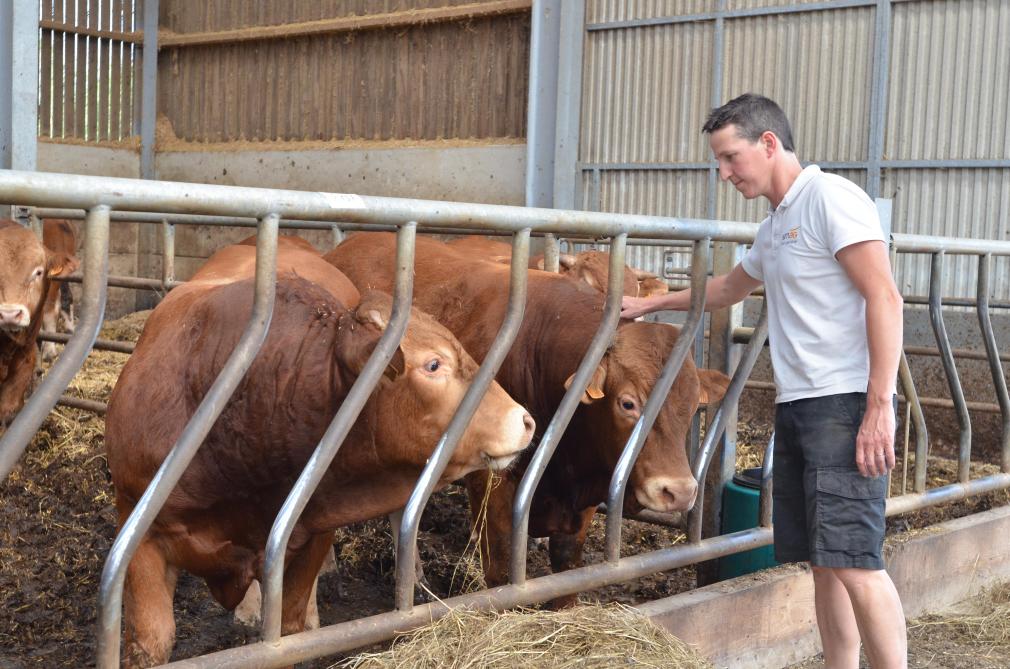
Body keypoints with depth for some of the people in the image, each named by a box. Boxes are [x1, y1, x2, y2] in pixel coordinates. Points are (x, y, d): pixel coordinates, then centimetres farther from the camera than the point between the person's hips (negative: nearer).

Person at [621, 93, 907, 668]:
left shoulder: (831, 197, -7)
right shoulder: (776, 226, 21)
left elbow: (885, 298, -15)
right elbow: (729, 288, 40)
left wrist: (879, 407, -21)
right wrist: (652, 303, 45)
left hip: (844, 405, -9)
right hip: (796, 406, 9)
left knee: (853, 561, -12)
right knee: (822, 562, 9)